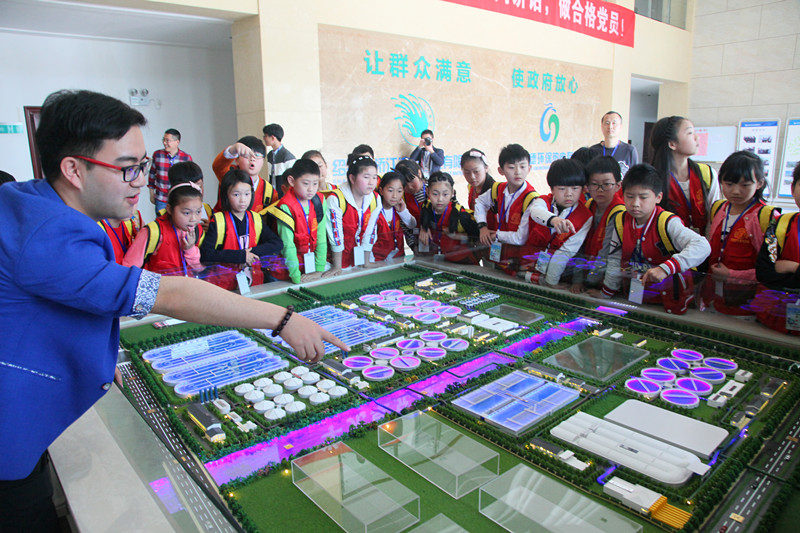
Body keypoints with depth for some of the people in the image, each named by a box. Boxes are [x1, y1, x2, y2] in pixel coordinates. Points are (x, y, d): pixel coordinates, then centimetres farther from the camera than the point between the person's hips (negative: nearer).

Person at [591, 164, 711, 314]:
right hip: (635, 295, 4)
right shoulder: (621, 222, -1)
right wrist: (606, 294, 14)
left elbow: (703, 247, -31)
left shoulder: (667, 223, -17)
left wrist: (665, 269, -42)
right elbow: (615, 260, 9)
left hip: (671, 296, -4)